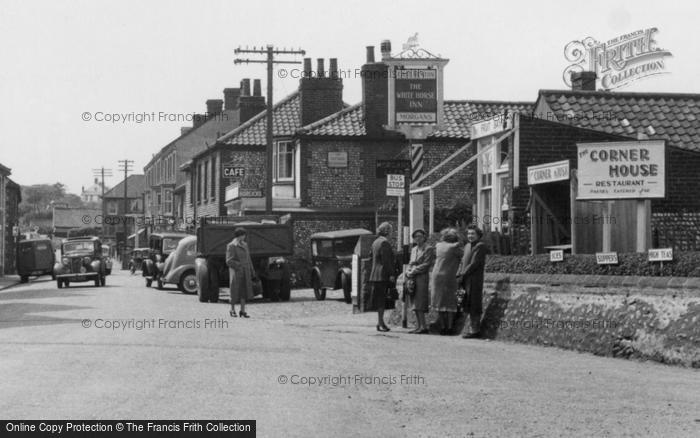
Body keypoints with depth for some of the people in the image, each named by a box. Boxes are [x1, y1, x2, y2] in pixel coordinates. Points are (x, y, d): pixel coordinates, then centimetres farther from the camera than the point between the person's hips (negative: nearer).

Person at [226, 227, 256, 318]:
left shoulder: (245, 245, 12)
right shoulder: (231, 246, -9)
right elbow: (229, 261, -13)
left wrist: (252, 271, 12)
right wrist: (240, 265, -19)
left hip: (245, 273, 6)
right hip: (235, 272, -6)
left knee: (244, 291, 1)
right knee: (235, 292, 1)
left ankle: (243, 311, 3)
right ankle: (232, 310, 15)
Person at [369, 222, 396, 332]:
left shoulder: (375, 242, 16)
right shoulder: (384, 242, -14)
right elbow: (386, 260, -18)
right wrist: (391, 274, -16)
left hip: (375, 274, 10)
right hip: (383, 275, -10)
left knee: (380, 299, 12)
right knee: (381, 299, -7)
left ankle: (380, 322, 15)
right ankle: (380, 323, -5)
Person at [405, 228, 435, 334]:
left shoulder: (428, 249, -3)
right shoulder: (414, 249, 21)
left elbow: (426, 265, -11)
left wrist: (413, 271, -13)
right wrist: (408, 272, 0)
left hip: (422, 278, -8)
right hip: (412, 278, 8)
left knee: (419, 304, -12)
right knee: (415, 305, 5)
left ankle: (423, 326, -12)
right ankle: (420, 326, 7)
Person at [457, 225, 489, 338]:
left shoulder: (480, 246, -8)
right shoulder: (467, 246, 18)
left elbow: (474, 263, -14)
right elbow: (463, 262, 20)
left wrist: (463, 274, -12)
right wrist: (459, 274, 4)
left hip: (475, 279, -8)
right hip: (466, 280, 8)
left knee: (474, 306, -6)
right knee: (468, 305, 10)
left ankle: (474, 330, -2)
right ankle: (472, 327, 16)